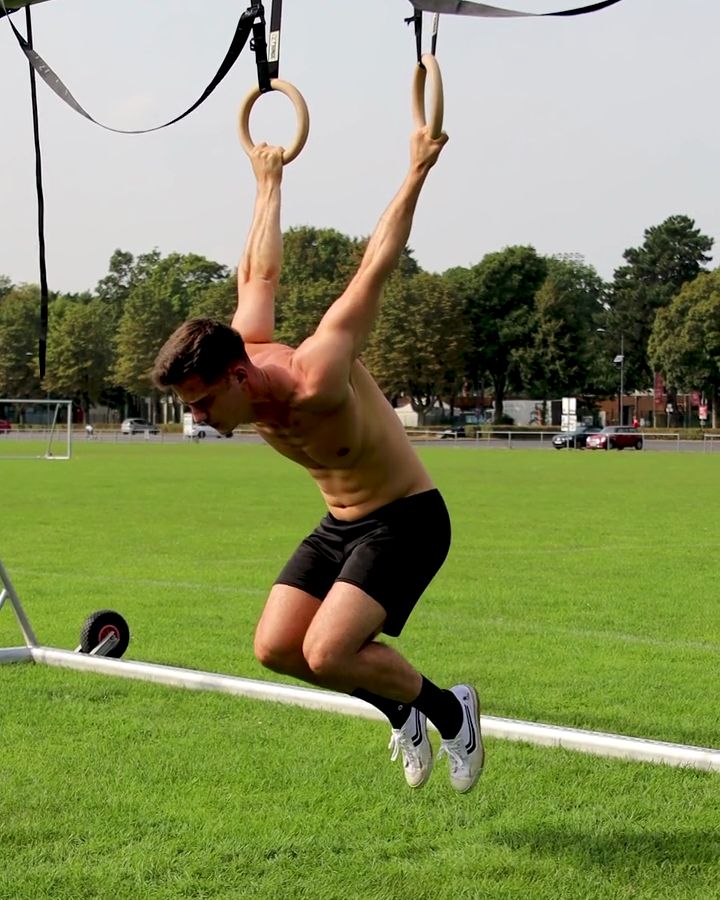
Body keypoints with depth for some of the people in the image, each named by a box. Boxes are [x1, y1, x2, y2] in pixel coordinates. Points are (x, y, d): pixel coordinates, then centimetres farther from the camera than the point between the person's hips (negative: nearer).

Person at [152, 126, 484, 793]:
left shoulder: (316, 383, -32)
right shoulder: (241, 347, -9)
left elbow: (374, 268, -26)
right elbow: (259, 275, 9)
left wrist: (417, 173, -19)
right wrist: (268, 186, 22)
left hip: (407, 521, -8)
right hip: (339, 524, 8)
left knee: (326, 653, -23)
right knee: (274, 647, -6)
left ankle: (449, 709, 2)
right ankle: (396, 707, 17)